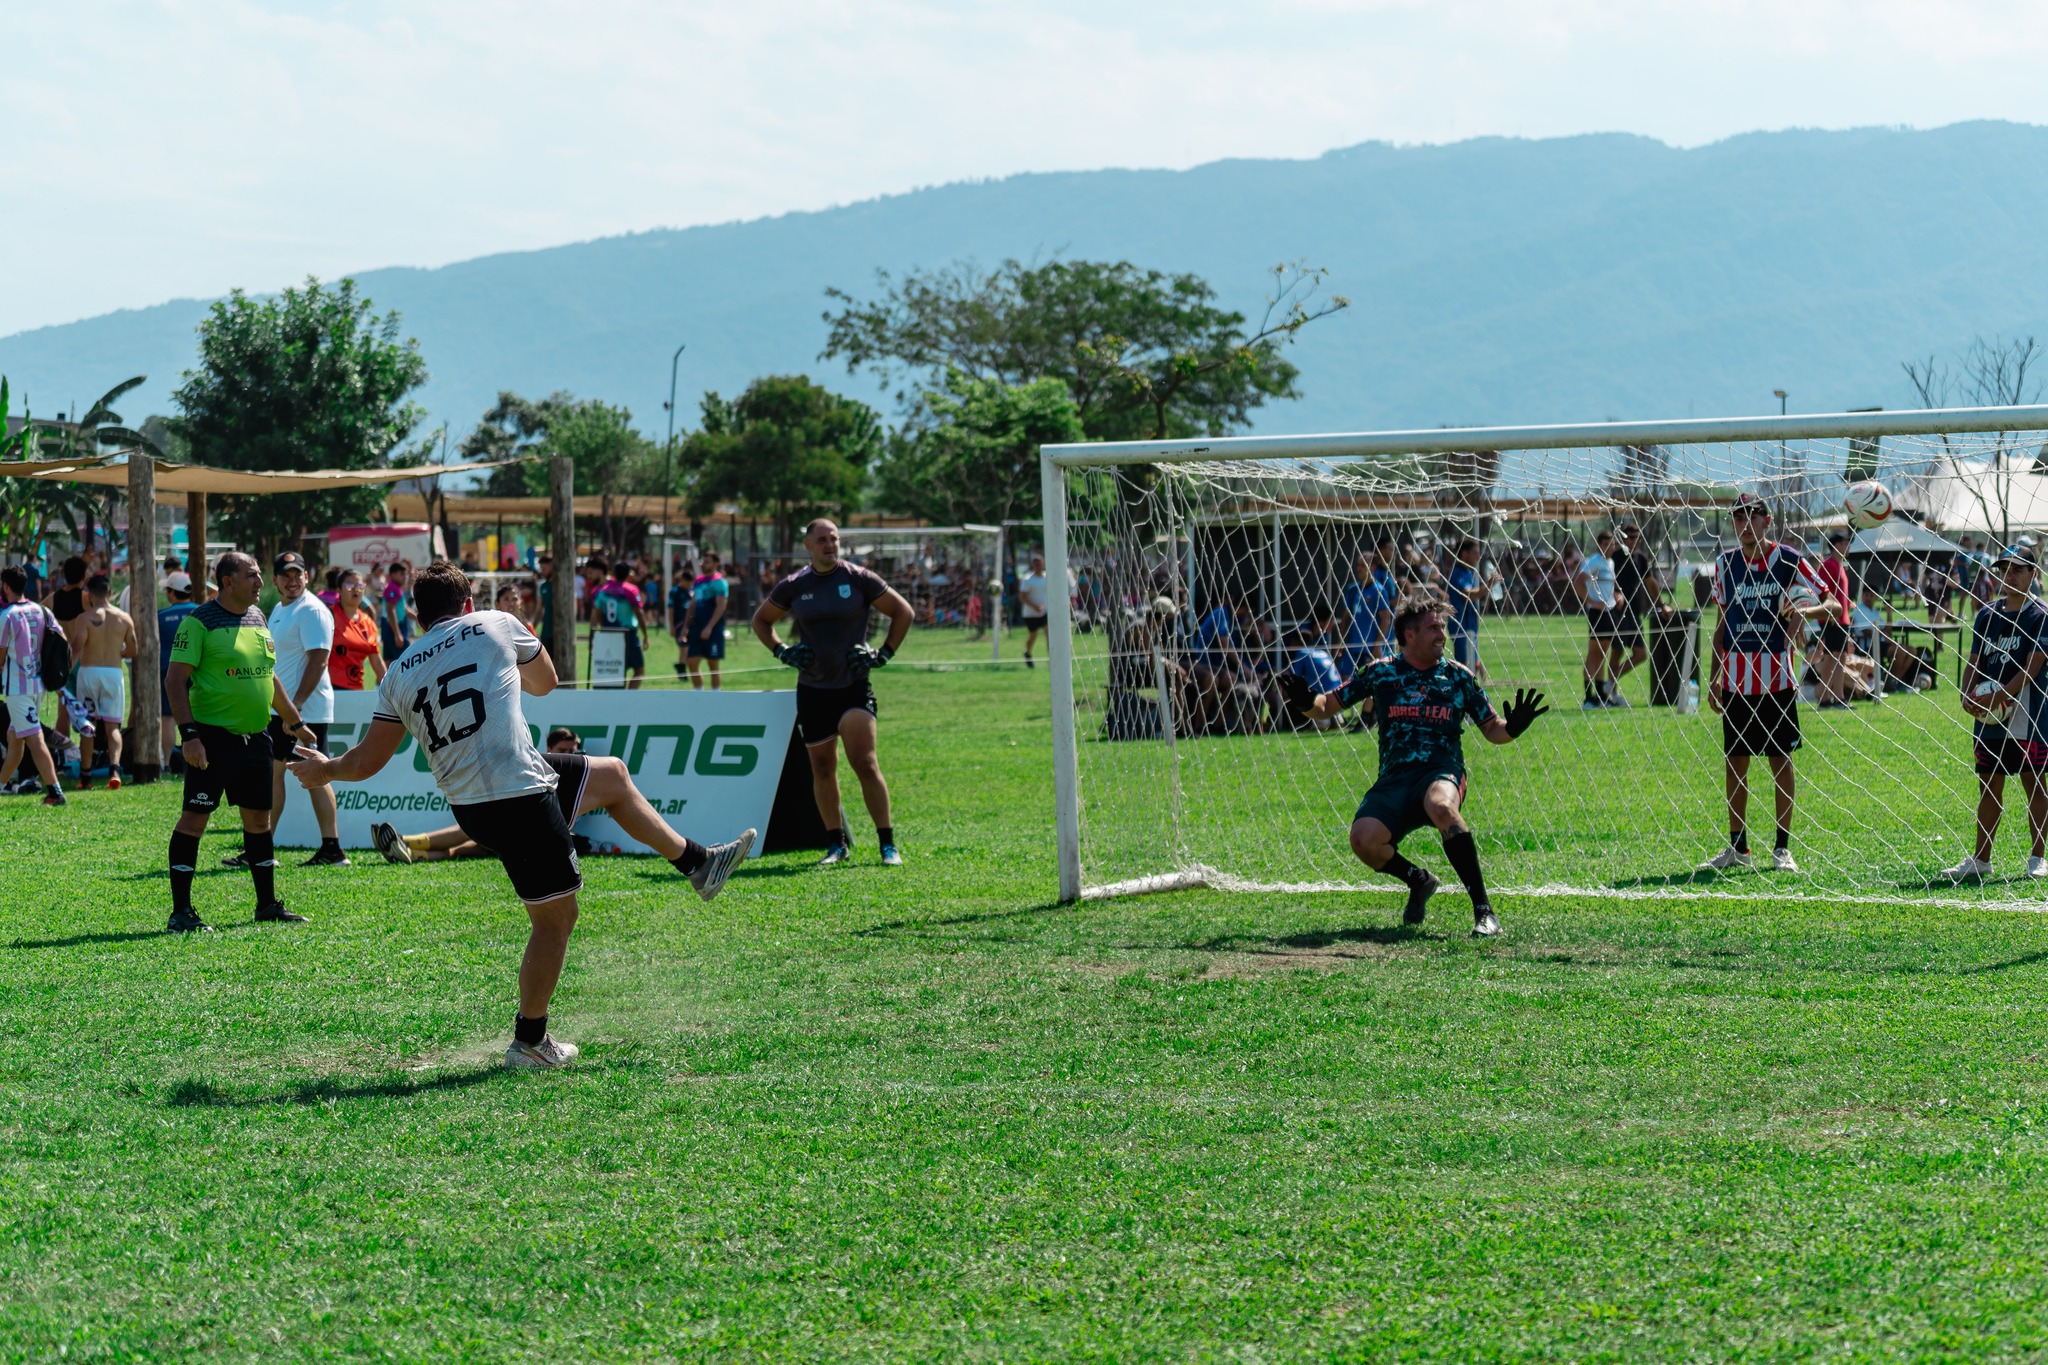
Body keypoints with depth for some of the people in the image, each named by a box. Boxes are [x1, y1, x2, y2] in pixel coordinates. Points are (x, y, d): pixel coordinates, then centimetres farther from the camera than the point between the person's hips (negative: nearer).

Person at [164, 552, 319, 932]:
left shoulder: (257, 618, 14)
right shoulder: (199, 623, -9)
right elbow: (175, 680, -13)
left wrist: (295, 721, 29)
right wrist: (189, 734, -21)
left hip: (255, 736, 7)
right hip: (212, 736, -7)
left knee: (259, 817, 12)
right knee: (195, 816, -7)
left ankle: (268, 904, 23)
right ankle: (180, 912, -4)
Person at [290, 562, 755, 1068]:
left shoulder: (397, 675, 9)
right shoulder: (495, 626, 0)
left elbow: (367, 762, 10)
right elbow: (545, 682, 19)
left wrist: (325, 769, 31)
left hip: (468, 806, 7)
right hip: (520, 795, -7)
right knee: (557, 916, 4)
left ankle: (697, 861, 30)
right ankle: (529, 1042, 10)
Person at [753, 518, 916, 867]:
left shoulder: (859, 579, -2)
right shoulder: (793, 586, 3)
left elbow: (903, 611, 5)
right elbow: (761, 620, 18)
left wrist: (884, 654, -2)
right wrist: (782, 652, 4)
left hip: (854, 685, -3)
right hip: (812, 690, 3)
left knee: (865, 763, -13)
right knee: (822, 769, 6)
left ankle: (888, 844, -6)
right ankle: (837, 845, 17)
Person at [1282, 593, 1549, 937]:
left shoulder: (1458, 676, 9)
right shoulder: (1380, 672, 8)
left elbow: (1492, 729, 14)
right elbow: (1328, 706, 12)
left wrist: (1512, 727, -9)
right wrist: (1307, 704, -10)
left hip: (1442, 773, -1)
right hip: (1394, 778, 1)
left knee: (1441, 805, -39)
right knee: (1363, 839, -27)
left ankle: (1484, 909, -33)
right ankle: (1418, 880, 9)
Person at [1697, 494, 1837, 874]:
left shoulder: (1788, 561, -3)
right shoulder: (1724, 564, 9)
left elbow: (1832, 604, -4)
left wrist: (1805, 611, -26)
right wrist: (1714, 676, 12)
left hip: (1776, 678, -4)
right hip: (1735, 679, 4)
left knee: (1780, 758, 0)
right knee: (1734, 760, 5)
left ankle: (1783, 847, 7)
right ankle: (1737, 847, 14)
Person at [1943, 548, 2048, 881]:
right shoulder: (1987, 614, 11)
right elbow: (1974, 662, 11)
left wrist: (2001, 695, -25)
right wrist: (1967, 695, -8)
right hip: (1989, 718, 6)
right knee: (1989, 786, 9)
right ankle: (1980, 860, 14)